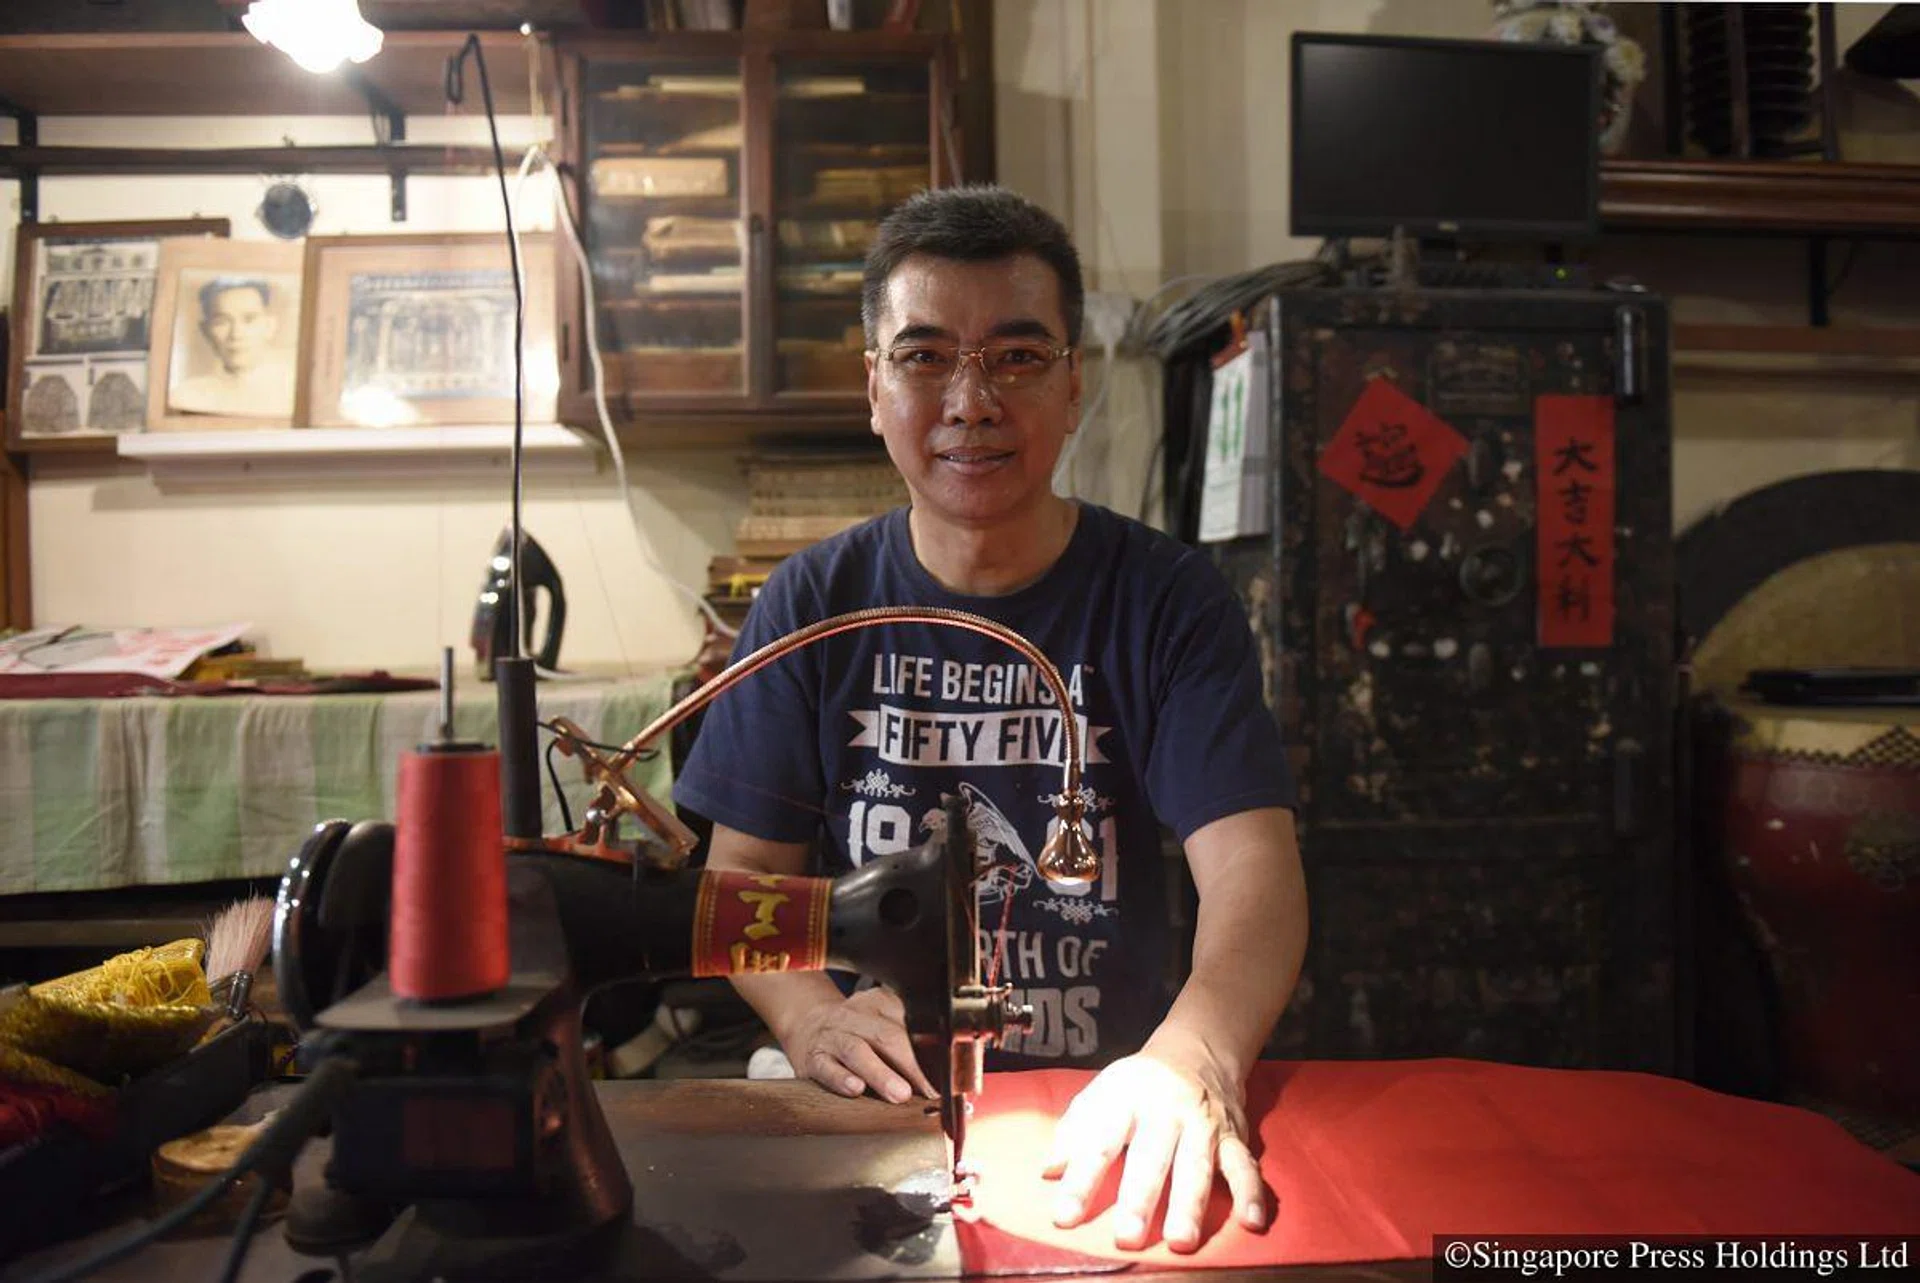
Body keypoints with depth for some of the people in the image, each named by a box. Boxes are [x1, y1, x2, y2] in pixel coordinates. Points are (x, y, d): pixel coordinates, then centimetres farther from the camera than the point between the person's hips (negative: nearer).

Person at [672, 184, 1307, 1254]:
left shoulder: (1171, 600, -3)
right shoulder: (813, 606, 3)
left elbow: (1252, 862, -13)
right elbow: (745, 871, 2)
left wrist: (1193, 1057, -33)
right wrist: (808, 1014, -19)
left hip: (1106, 1111, 0)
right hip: (878, 1102, 1)